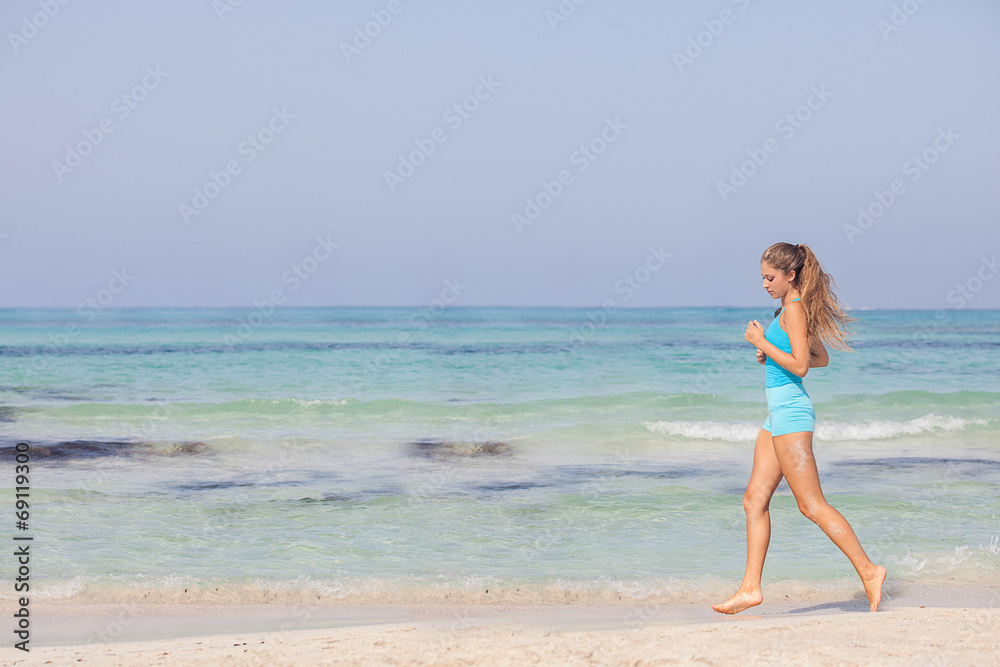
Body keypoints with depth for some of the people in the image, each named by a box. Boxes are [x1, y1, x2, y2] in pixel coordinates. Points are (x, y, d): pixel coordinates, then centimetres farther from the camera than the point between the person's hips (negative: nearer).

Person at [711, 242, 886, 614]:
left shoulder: (793, 309, -13)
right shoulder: (799, 309, 15)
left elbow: (800, 366, -22)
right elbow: (821, 358, 23)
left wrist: (762, 343, -15)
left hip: (790, 410, -10)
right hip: (780, 413, 10)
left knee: (811, 504, -8)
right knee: (755, 499, 7)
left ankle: (868, 570, -5)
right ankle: (750, 588, 7)